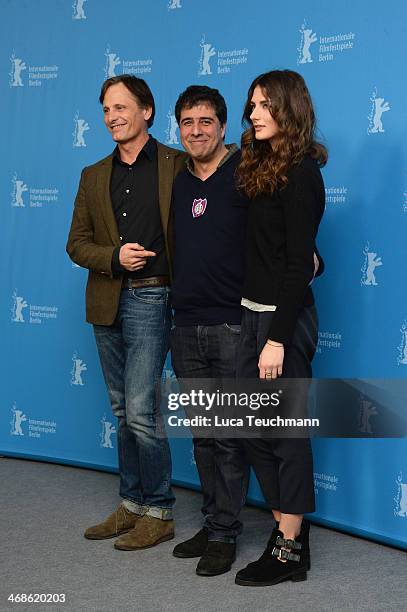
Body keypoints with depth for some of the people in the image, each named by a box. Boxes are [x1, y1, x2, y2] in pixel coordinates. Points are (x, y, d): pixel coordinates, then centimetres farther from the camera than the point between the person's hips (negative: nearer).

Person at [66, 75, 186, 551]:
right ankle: (131, 505, 24)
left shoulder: (178, 166, -2)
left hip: (151, 298, -5)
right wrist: (114, 257, -8)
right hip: (106, 303, 6)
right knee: (124, 412, 13)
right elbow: (77, 243, 9)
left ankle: (158, 512, 7)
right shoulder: (94, 176, 12)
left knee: (140, 410, -9)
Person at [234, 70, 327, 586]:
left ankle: (291, 551, 14)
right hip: (255, 311, 9)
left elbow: (299, 264, -18)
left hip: (283, 316, -9)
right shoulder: (265, 167, 13)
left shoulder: (300, 174, -13)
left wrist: (278, 337, -21)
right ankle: (287, 531, 24)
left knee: (286, 431, 1)